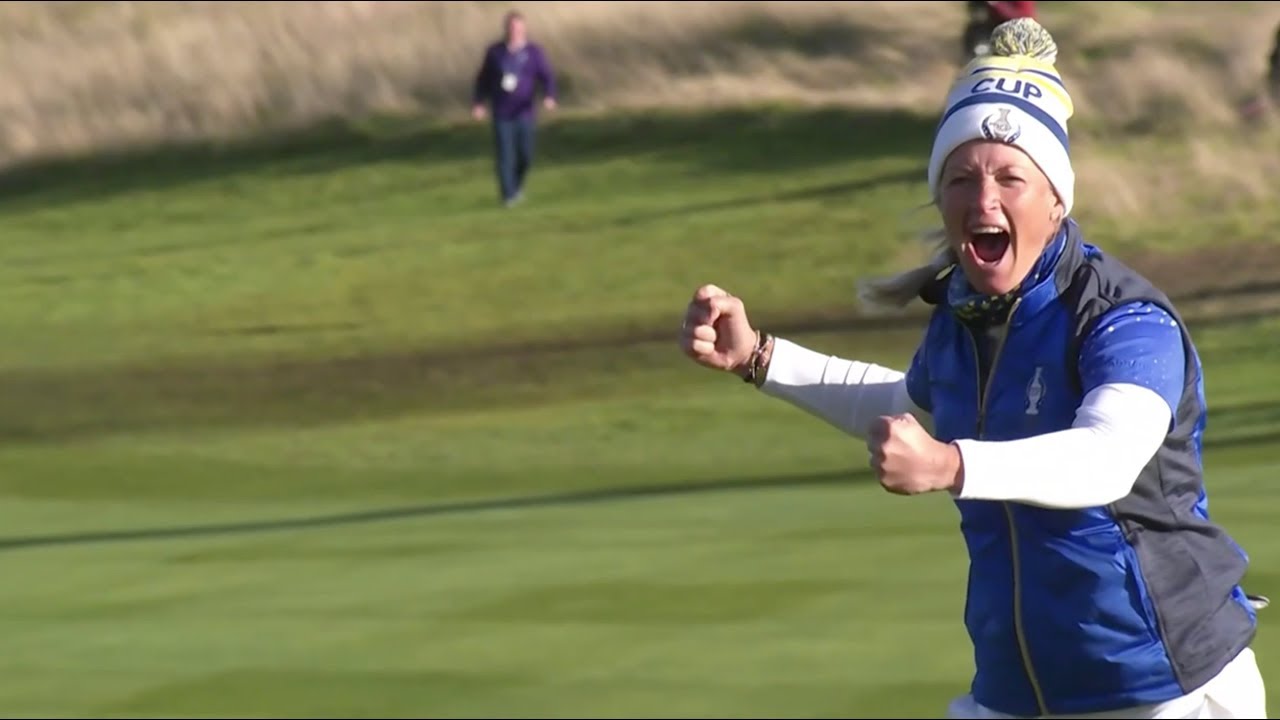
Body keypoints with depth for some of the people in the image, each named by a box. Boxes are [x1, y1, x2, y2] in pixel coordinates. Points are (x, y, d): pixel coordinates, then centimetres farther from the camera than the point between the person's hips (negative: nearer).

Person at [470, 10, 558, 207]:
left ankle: (518, 184, 31)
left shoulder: (534, 52, -1)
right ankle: (509, 196, -3)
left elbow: (547, 78, -9)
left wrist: (549, 97, -27)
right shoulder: (494, 52, 3)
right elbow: (483, 79, 13)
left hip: (524, 113, 0)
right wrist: (478, 103, 5)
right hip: (501, 114, 0)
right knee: (505, 156, -8)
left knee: (525, 155, 2)